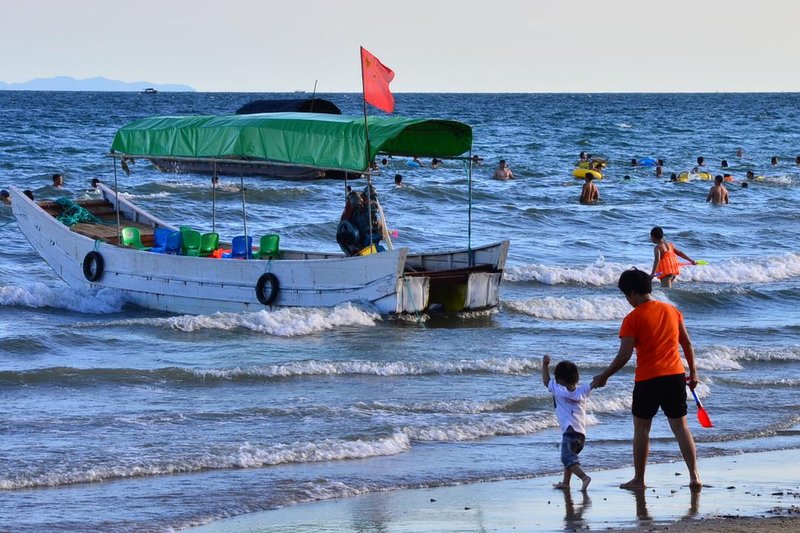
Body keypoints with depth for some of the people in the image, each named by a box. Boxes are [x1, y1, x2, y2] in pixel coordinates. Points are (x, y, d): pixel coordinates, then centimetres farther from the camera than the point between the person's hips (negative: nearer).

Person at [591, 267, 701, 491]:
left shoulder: (632, 319, -8)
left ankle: (638, 480, 13)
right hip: (675, 376, 4)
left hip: (647, 380, -4)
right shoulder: (672, 310, 7)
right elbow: (687, 343, 11)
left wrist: (603, 376, 0)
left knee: (641, 428, 9)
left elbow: (624, 356, -11)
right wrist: (693, 371, 20)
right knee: (680, 426, 8)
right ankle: (694, 476, 1)